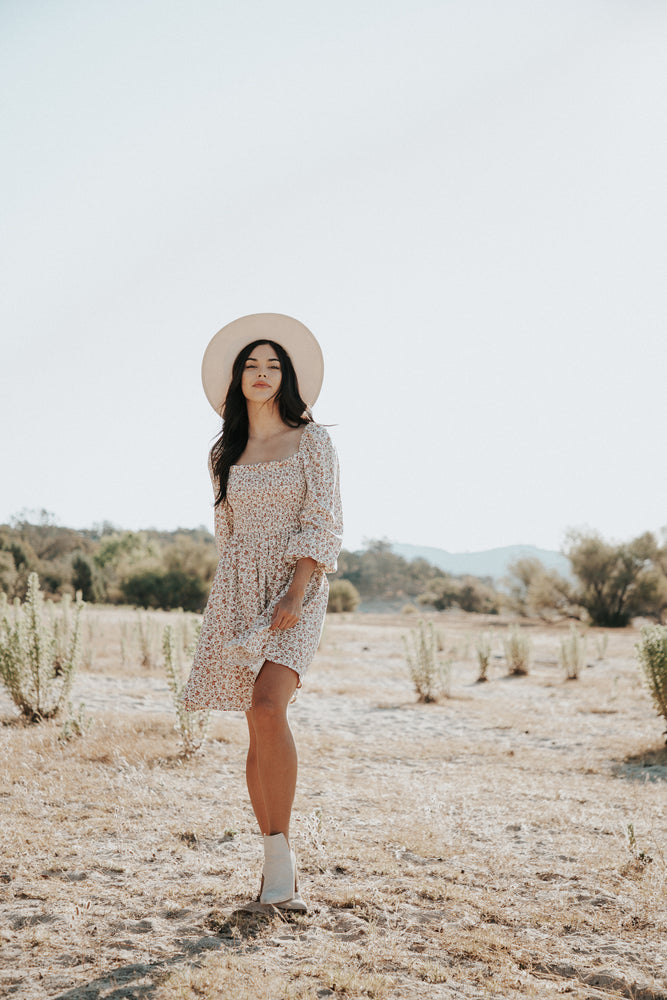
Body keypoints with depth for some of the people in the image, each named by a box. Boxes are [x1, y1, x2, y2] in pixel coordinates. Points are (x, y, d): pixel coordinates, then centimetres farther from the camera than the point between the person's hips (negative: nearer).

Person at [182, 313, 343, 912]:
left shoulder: (311, 440, 2)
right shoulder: (226, 454, 15)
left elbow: (322, 525, -6)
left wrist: (294, 595, -17)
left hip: (296, 585, -4)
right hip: (237, 590, 4)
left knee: (269, 707, -24)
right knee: (258, 727, 3)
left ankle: (280, 854, -16)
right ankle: (277, 865, 9)